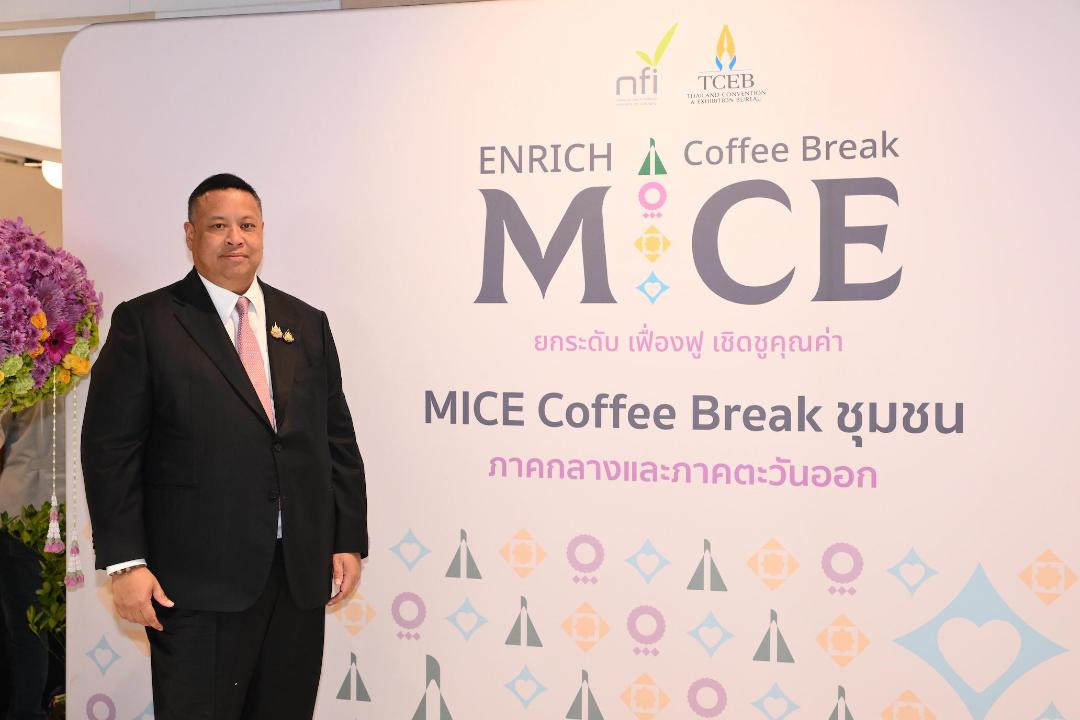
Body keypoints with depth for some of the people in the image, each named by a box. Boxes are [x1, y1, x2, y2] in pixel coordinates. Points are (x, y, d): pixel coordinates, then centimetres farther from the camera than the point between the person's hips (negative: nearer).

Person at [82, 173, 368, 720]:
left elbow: (337, 438, 12)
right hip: (198, 579, -4)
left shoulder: (307, 324, 12)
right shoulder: (144, 322, -1)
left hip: (302, 572, 4)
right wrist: (125, 562, -10)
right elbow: (109, 447, -4)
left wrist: (349, 539, 7)